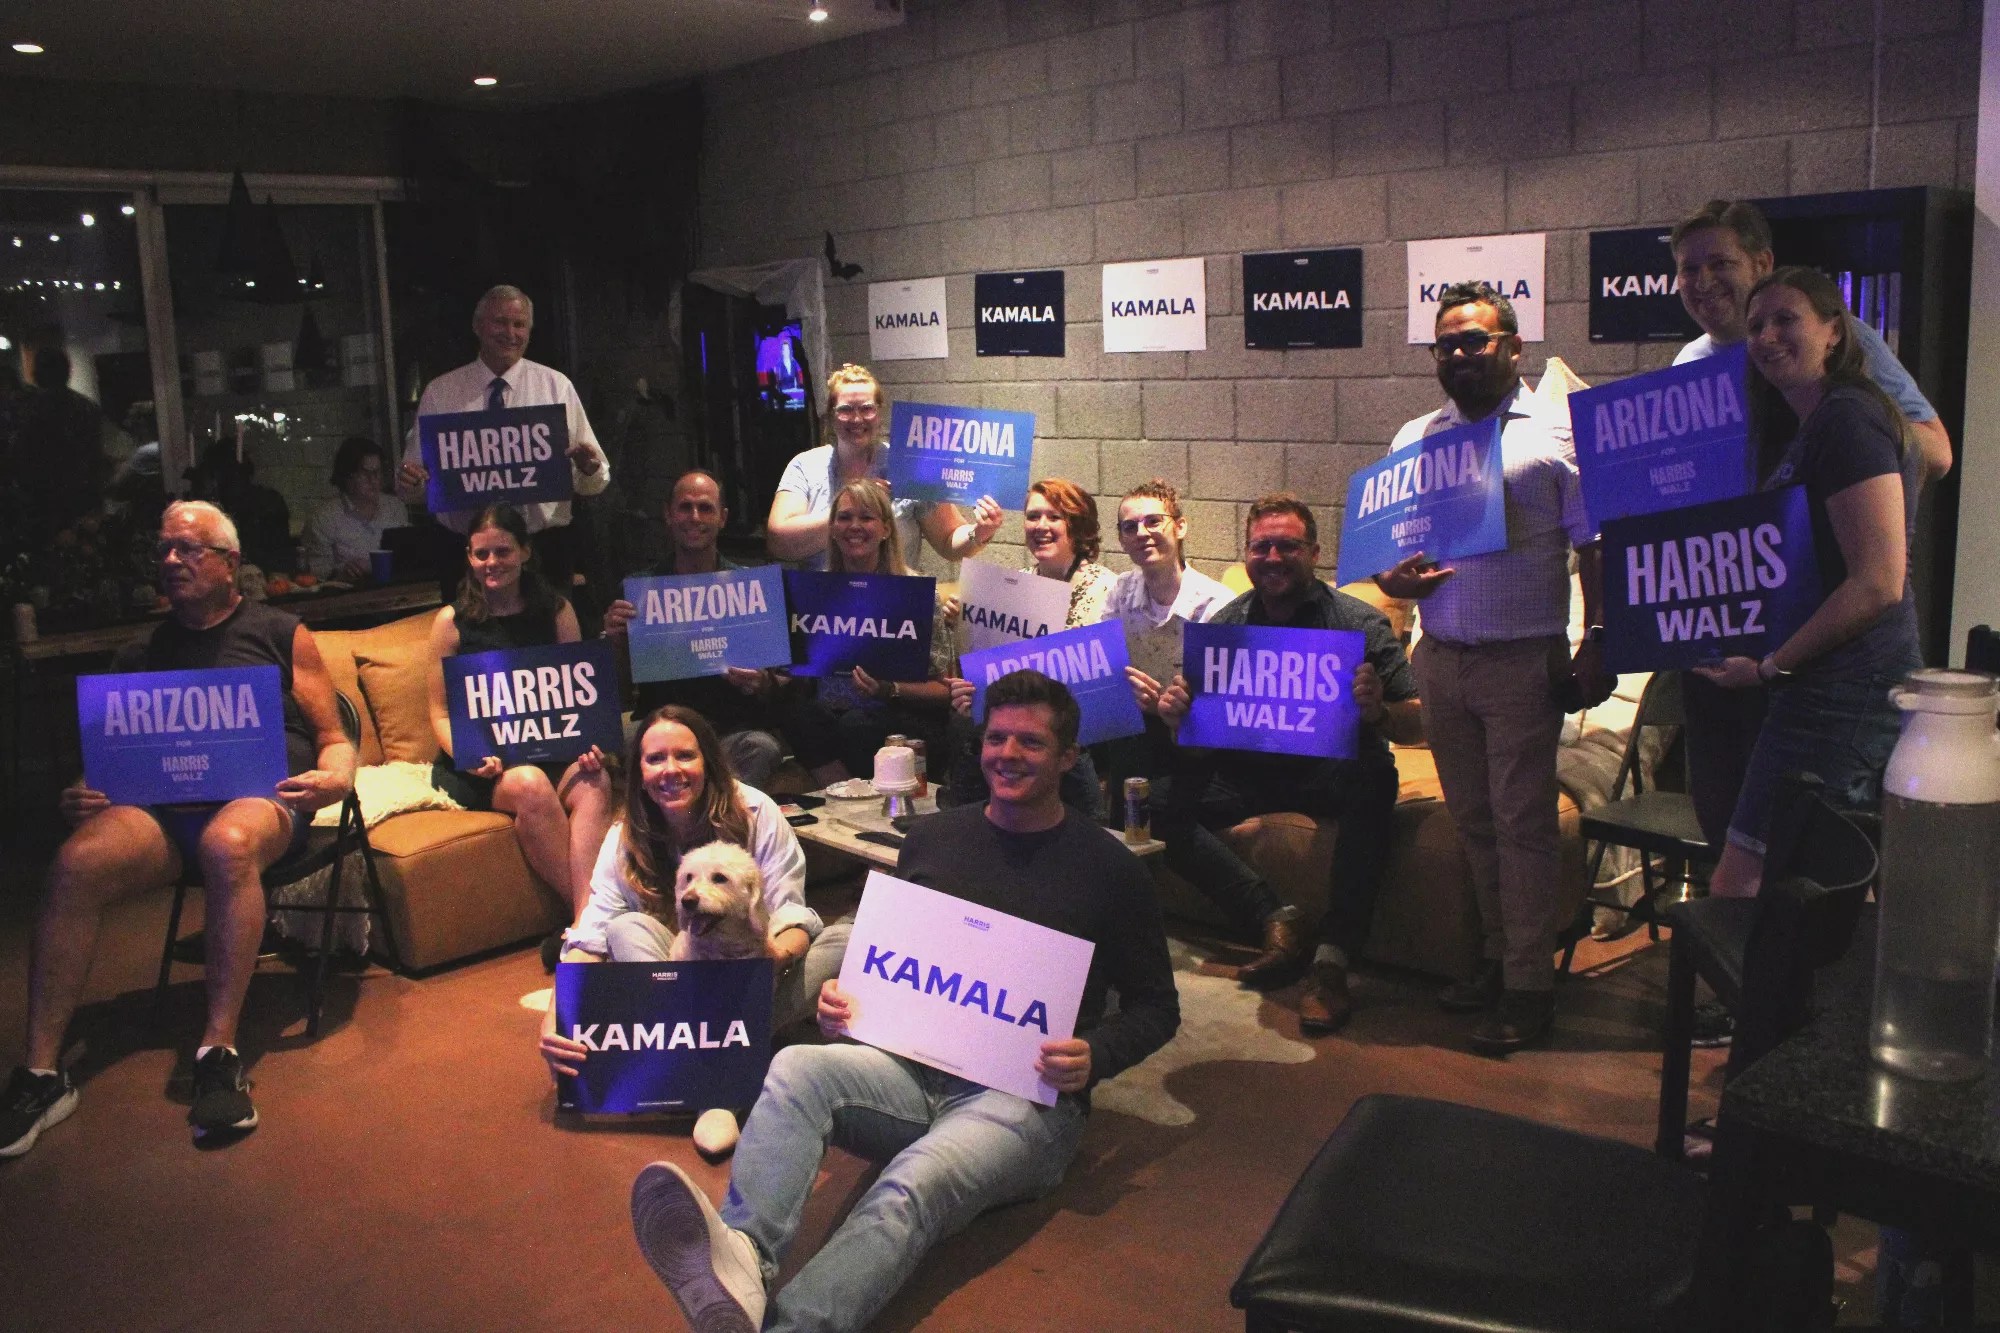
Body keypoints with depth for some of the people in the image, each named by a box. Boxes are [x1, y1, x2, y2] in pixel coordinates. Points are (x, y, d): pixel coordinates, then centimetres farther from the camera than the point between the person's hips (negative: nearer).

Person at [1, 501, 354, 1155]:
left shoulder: (280, 634, 18)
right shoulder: (143, 655, 27)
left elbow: (334, 740, 15)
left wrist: (332, 778, -9)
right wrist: (82, 797, 0)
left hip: (260, 795, -3)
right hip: (157, 805, 3)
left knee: (228, 844, -40)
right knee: (76, 862, -29)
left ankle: (220, 1053, -35)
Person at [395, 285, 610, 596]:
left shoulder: (557, 386, 6)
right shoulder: (440, 392, 7)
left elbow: (594, 481, 3)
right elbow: (413, 489, 8)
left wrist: (590, 467, -19)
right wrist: (409, 480, -14)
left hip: (544, 547, 0)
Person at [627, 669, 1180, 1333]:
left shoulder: (1109, 867, 3)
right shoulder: (933, 837, 14)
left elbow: (1156, 1006, 8)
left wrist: (1095, 1056, -13)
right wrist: (844, 998, 1)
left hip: (1028, 1097, -4)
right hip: (914, 1068, 4)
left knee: (909, 1189, -34)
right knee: (795, 1067, -26)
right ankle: (740, 1259, -51)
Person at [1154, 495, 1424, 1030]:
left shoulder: (1359, 623, -9)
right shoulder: (1226, 624, 1)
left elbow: (1416, 726, -14)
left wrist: (1378, 711, -37)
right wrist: (1173, 711, -21)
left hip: (1332, 771, -3)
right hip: (1247, 769, 3)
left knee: (1374, 779, -36)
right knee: (1157, 802, -19)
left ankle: (1333, 959, -31)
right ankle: (1276, 922, -14)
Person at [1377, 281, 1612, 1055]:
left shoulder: (1555, 433, -1)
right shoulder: (1414, 439, 12)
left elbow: (1594, 548, -2)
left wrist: (1596, 643, -8)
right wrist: (1393, 578, -6)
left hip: (1524, 660, -5)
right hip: (1440, 659, 5)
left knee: (1522, 822, -1)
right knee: (1472, 819, 12)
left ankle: (1529, 986, 7)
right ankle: (1498, 958, 25)